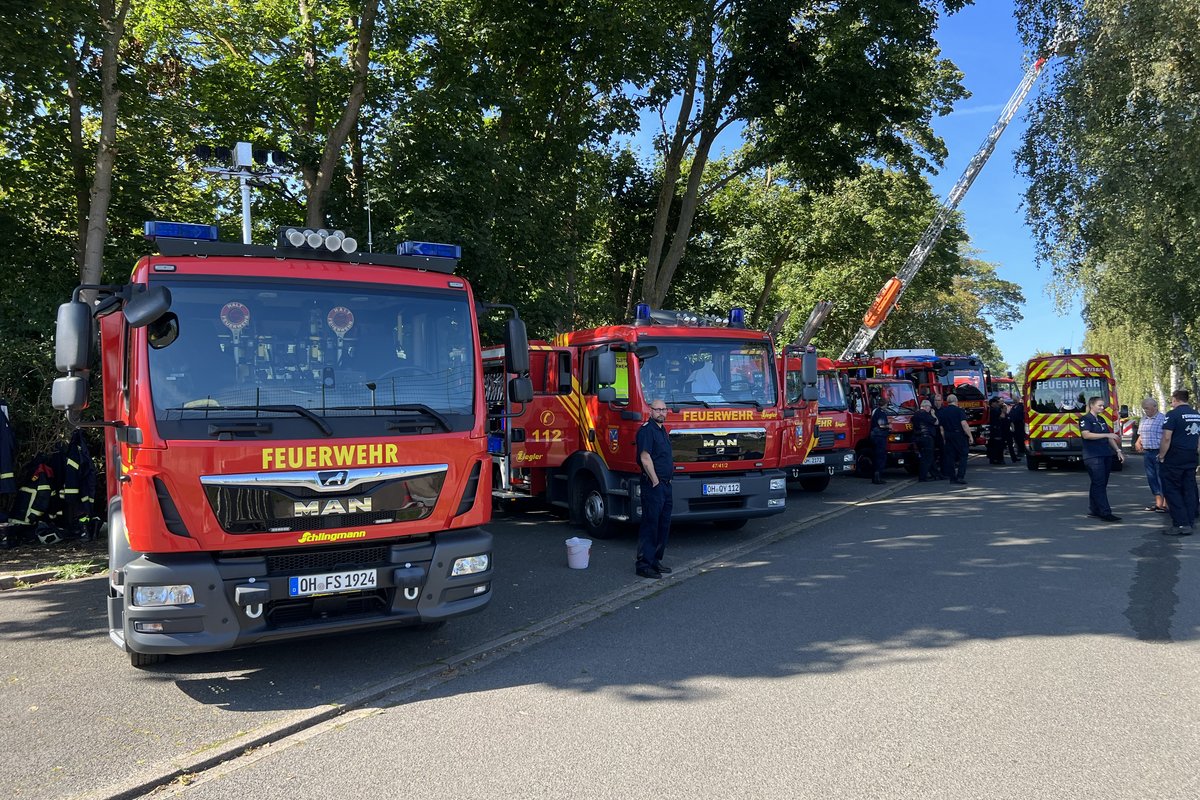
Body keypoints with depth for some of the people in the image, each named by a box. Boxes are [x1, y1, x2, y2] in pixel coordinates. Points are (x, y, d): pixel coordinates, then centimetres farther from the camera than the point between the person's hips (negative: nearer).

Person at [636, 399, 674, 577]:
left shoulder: (662, 429, 17)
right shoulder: (646, 429, -13)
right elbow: (645, 458, -19)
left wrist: (667, 483, 18)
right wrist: (655, 482, -16)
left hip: (665, 484, 10)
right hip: (653, 485, -10)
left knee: (663, 525, 13)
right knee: (650, 524, -7)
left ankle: (655, 560, 22)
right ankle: (644, 564, -3)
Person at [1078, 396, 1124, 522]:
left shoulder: (1101, 420, 19)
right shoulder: (1085, 419, -6)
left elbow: (1110, 438, 24)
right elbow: (1086, 435, -21)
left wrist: (1118, 451, 16)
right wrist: (1107, 435, -21)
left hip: (1106, 455, 8)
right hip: (1093, 456, -8)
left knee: (1101, 484, 9)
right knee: (1099, 484, -10)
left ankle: (1093, 510, 15)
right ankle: (1105, 513, -13)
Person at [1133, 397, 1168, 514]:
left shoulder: (1163, 418, -12)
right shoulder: (1144, 419, 13)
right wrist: (1137, 442, 4)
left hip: (1159, 452, -8)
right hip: (1147, 452, 8)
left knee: (1162, 478, -4)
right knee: (1151, 478, 11)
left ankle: (1166, 504, 2)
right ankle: (1158, 503, 20)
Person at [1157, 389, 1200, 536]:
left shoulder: (1173, 414, -12)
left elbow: (1167, 438, -17)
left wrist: (1161, 457, -10)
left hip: (1174, 459, -7)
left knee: (1172, 491, -1)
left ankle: (1181, 524, -5)